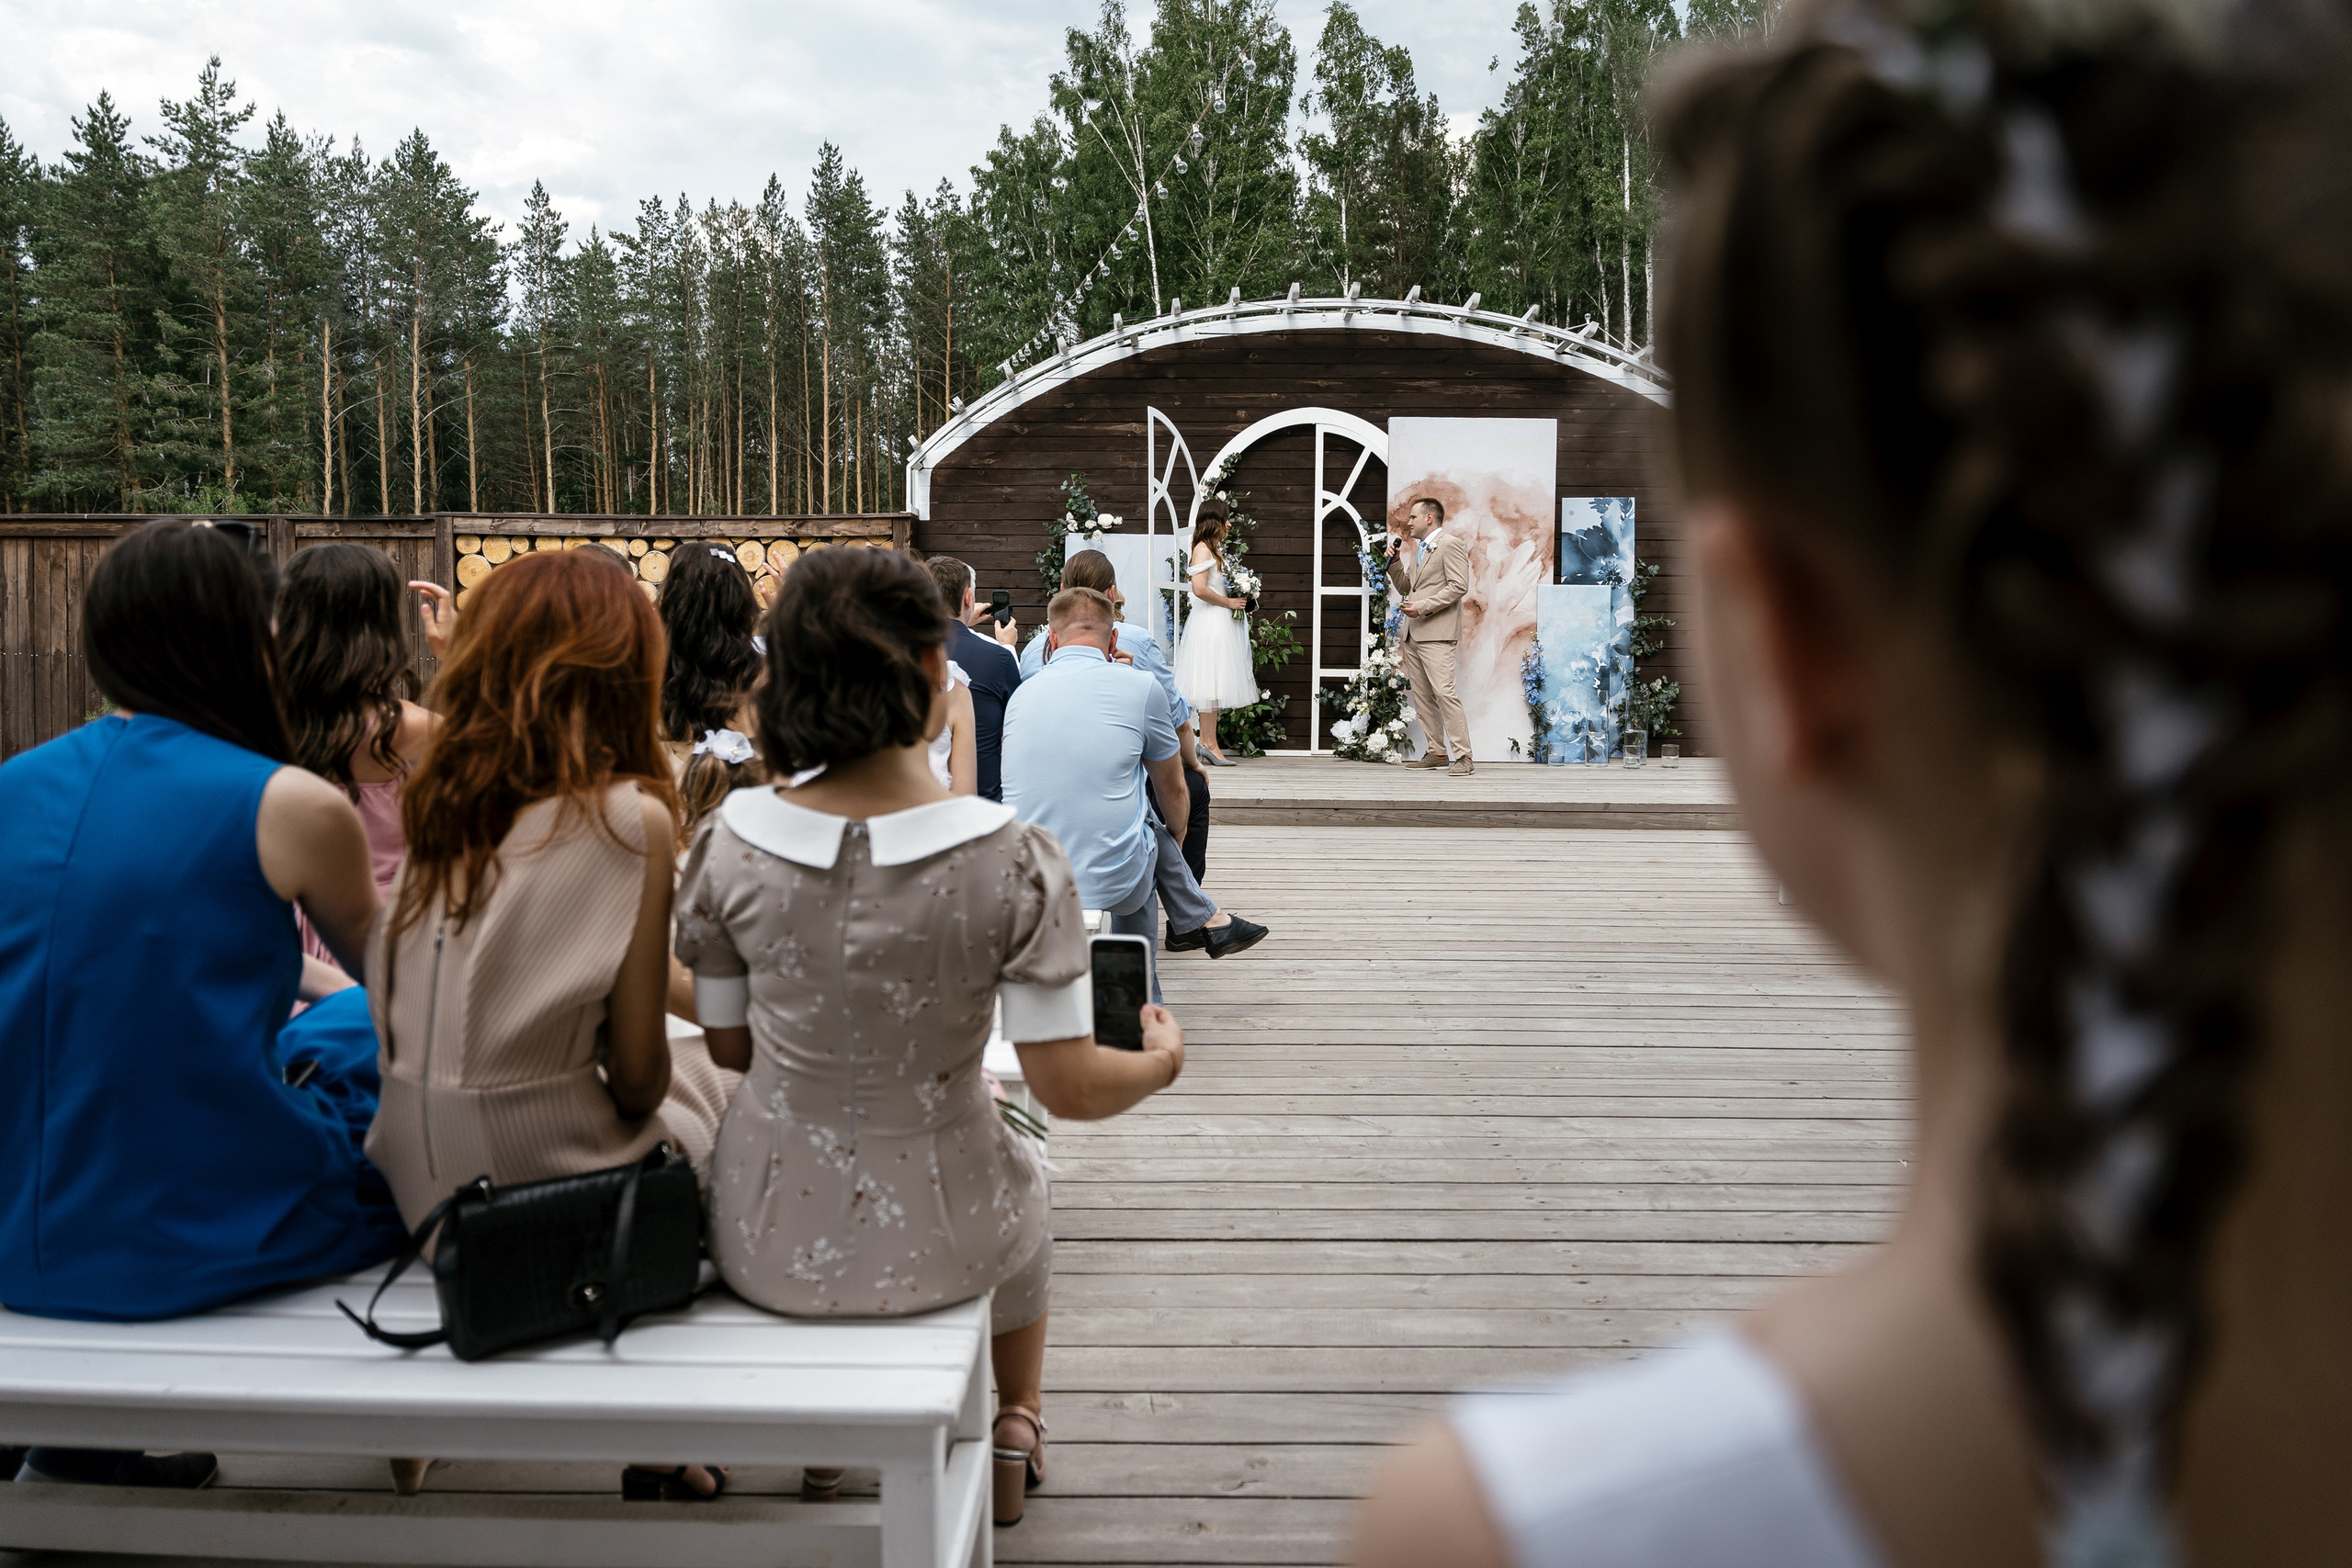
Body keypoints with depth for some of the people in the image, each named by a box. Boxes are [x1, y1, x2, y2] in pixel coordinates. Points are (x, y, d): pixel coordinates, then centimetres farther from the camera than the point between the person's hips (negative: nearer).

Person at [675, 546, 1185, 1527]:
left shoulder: (730, 844, -14)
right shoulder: (1015, 862, -23)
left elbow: (731, 1048, 0)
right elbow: (1070, 1087, -17)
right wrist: (1159, 1062, 5)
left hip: (768, 1241, 2)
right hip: (932, 1243, -2)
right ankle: (1015, 1434, 55)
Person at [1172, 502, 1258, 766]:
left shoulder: (1216, 550, 19)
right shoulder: (1203, 548, -11)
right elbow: (1199, 589, -22)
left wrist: (1237, 597, 11)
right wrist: (1229, 602, -13)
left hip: (1222, 622, 10)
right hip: (1209, 622, -10)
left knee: (1216, 683, 8)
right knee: (1211, 681, -10)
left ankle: (1206, 741, 9)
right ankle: (1210, 743, -9)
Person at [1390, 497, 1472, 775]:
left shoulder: (1450, 545, -5)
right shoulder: (1417, 549, 23)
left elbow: (1459, 585, -16)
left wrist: (1423, 606, -19)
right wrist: (1395, 563, 13)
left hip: (1437, 632, -9)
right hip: (1413, 635, 9)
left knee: (1444, 691, -16)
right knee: (1422, 696, 7)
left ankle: (1463, 756, -16)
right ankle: (1436, 752, 13)